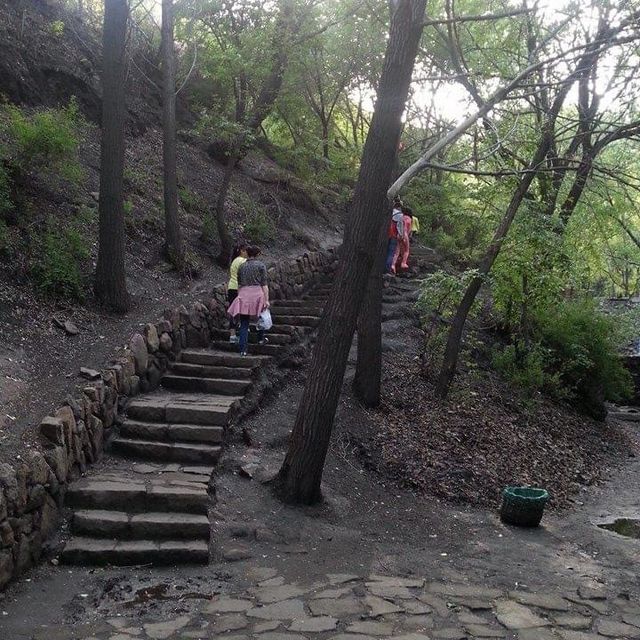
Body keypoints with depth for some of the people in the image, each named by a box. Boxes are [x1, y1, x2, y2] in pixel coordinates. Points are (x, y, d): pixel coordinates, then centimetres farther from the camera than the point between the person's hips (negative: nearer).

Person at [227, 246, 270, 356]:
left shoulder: (242, 267, 14)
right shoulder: (260, 265, 2)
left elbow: (239, 285, 16)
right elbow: (264, 284, -4)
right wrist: (266, 299, -5)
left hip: (243, 294, 3)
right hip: (257, 293, -3)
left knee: (244, 323, 2)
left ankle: (243, 349, -2)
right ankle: (261, 338, 31)